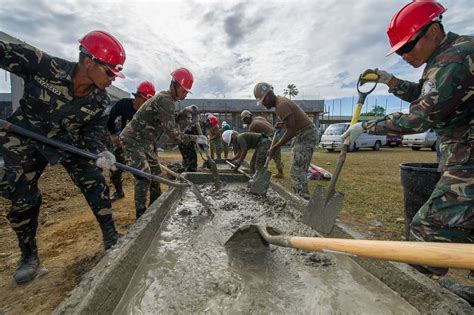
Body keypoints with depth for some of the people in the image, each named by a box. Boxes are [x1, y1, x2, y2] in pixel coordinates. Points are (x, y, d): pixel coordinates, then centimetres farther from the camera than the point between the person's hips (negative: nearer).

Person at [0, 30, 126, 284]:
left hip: (67, 141, 3)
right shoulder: (43, 65, -26)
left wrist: (100, 151, -29)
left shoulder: (100, 100, -16)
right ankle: (29, 255, 25)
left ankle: (111, 238, 11)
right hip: (23, 140, -2)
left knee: (95, 184, -5)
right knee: (23, 199, 2)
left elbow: (94, 129, -10)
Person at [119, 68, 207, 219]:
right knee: (144, 177, -15)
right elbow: (173, 133, -28)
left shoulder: (166, 98, 7)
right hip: (133, 141, -10)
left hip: (147, 142, 10)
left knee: (155, 174, 13)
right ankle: (141, 216, -4)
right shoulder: (165, 100, -24)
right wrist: (195, 138, -22)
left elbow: (170, 121, 11)